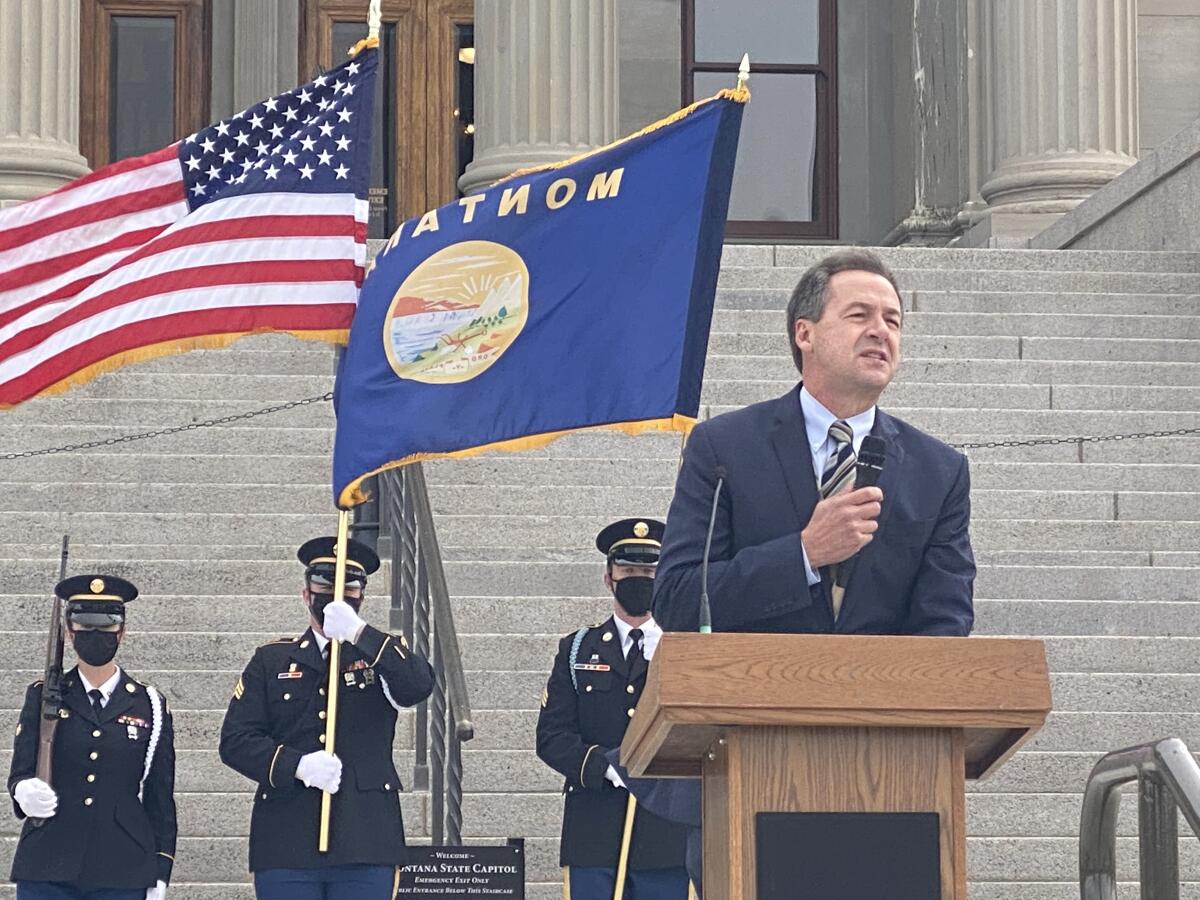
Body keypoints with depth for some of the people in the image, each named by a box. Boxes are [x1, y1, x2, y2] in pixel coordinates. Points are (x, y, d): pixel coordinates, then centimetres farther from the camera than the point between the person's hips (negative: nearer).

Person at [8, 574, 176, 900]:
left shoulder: (150, 706, 9)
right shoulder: (43, 698, 9)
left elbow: (160, 798, 10)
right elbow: (20, 772, 2)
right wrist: (25, 792, -23)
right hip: (46, 872, 0)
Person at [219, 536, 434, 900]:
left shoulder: (382, 656, 13)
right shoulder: (271, 661, 14)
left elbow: (419, 685, -11)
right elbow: (234, 740, 4)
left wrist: (359, 633, -21)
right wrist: (297, 765, -13)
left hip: (366, 844, 0)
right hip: (286, 844, 0)